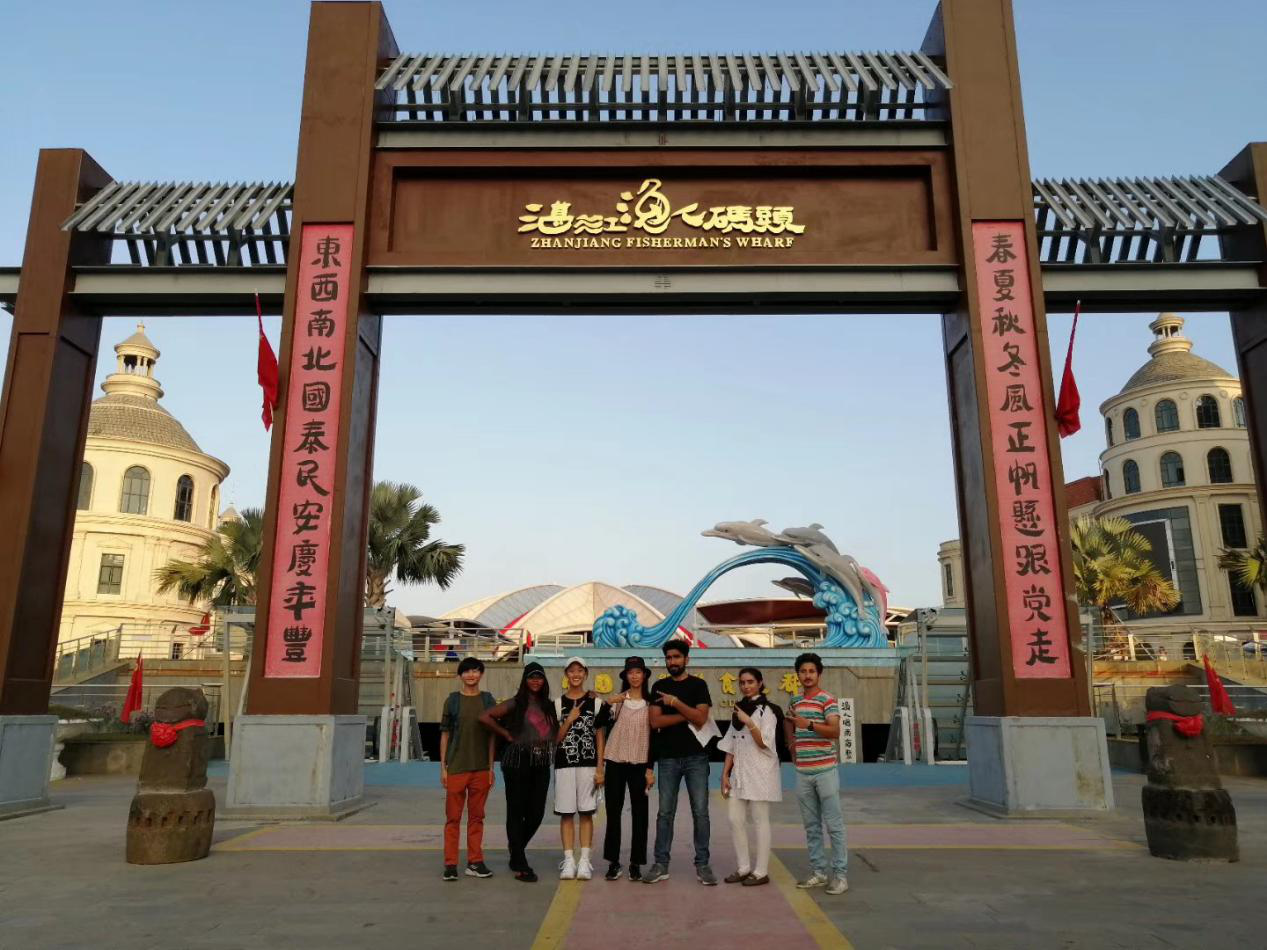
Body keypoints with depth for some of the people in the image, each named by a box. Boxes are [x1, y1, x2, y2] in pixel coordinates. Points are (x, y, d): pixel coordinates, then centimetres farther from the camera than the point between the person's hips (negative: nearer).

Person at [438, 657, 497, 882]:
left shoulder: (488, 700, 6)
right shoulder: (452, 700, 2)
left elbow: (492, 735, 9)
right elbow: (445, 734, 4)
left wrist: (491, 767, 5)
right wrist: (443, 767, -1)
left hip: (481, 768, 2)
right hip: (456, 768, -1)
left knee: (477, 817, 9)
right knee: (453, 817, 2)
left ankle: (475, 862, 17)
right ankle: (450, 864, 9)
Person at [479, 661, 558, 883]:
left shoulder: (549, 705, 12)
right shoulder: (515, 703, -4)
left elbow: (555, 731, 16)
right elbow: (484, 717, -12)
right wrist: (506, 734, -6)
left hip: (541, 764, 5)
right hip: (518, 762, -5)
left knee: (537, 813, 7)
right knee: (516, 812, 2)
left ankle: (516, 848, 33)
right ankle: (520, 865, 12)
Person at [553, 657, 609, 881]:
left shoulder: (596, 703, 4)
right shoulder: (558, 703, 5)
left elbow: (600, 737, 5)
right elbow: (555, 739, 5)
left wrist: (600, 768, 0)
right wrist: (569, 721, -10)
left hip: (588, 763, 0)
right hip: (564, 764, 1)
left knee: (586, 812, 2)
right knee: (566, 813, 2)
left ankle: (584, 860, 8)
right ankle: (569, 860, 9)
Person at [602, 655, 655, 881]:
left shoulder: (650, 703, 4)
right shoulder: (616, 700, 5)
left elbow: (653, 736, 4)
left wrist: (650, 768, -1)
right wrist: (607, 705, -14)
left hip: (639, 763, 0)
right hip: (615, 761, 0)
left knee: (639, 813, 3)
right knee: (613, 812, 4)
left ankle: (636, 863, 13)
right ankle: (613, 862, 14)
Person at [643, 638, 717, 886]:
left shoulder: (698, 685, 2)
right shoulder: (659, 686, 7)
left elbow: (701, 718, -9)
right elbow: (655, 721, -3)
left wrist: (675, 702, -19)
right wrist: (687, 716, -9)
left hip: (696, 757, -1)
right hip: (668, 757, 1)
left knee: (700, 812, 0)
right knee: (665, 812, 3)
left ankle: (702, 865, 9)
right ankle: (661, 865, 10)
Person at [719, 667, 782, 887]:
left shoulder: (766, 710, -7)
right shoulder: (739, 709, 12)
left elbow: (764, 744, -14)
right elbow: (730, 745, 13)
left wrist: (749, 722, -23)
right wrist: (725, 773, 8)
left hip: (760, 772, -6)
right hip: (740, 772, 6)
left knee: (760, 822, -1)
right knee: (735, 820, 4)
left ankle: (761, 871, 8)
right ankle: (744, 867, 16)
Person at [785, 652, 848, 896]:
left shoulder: (828, 700, -7)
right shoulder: (795, 702, 12)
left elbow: (835, 731, -19)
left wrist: (810, 724, -31)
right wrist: (792, 745, 15)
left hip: (825, 770, -6)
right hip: (803, 772, 6)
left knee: (834, 825, -1)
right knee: (811, 826, 11)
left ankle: (839, 873, 5)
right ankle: (818, 871, 19)